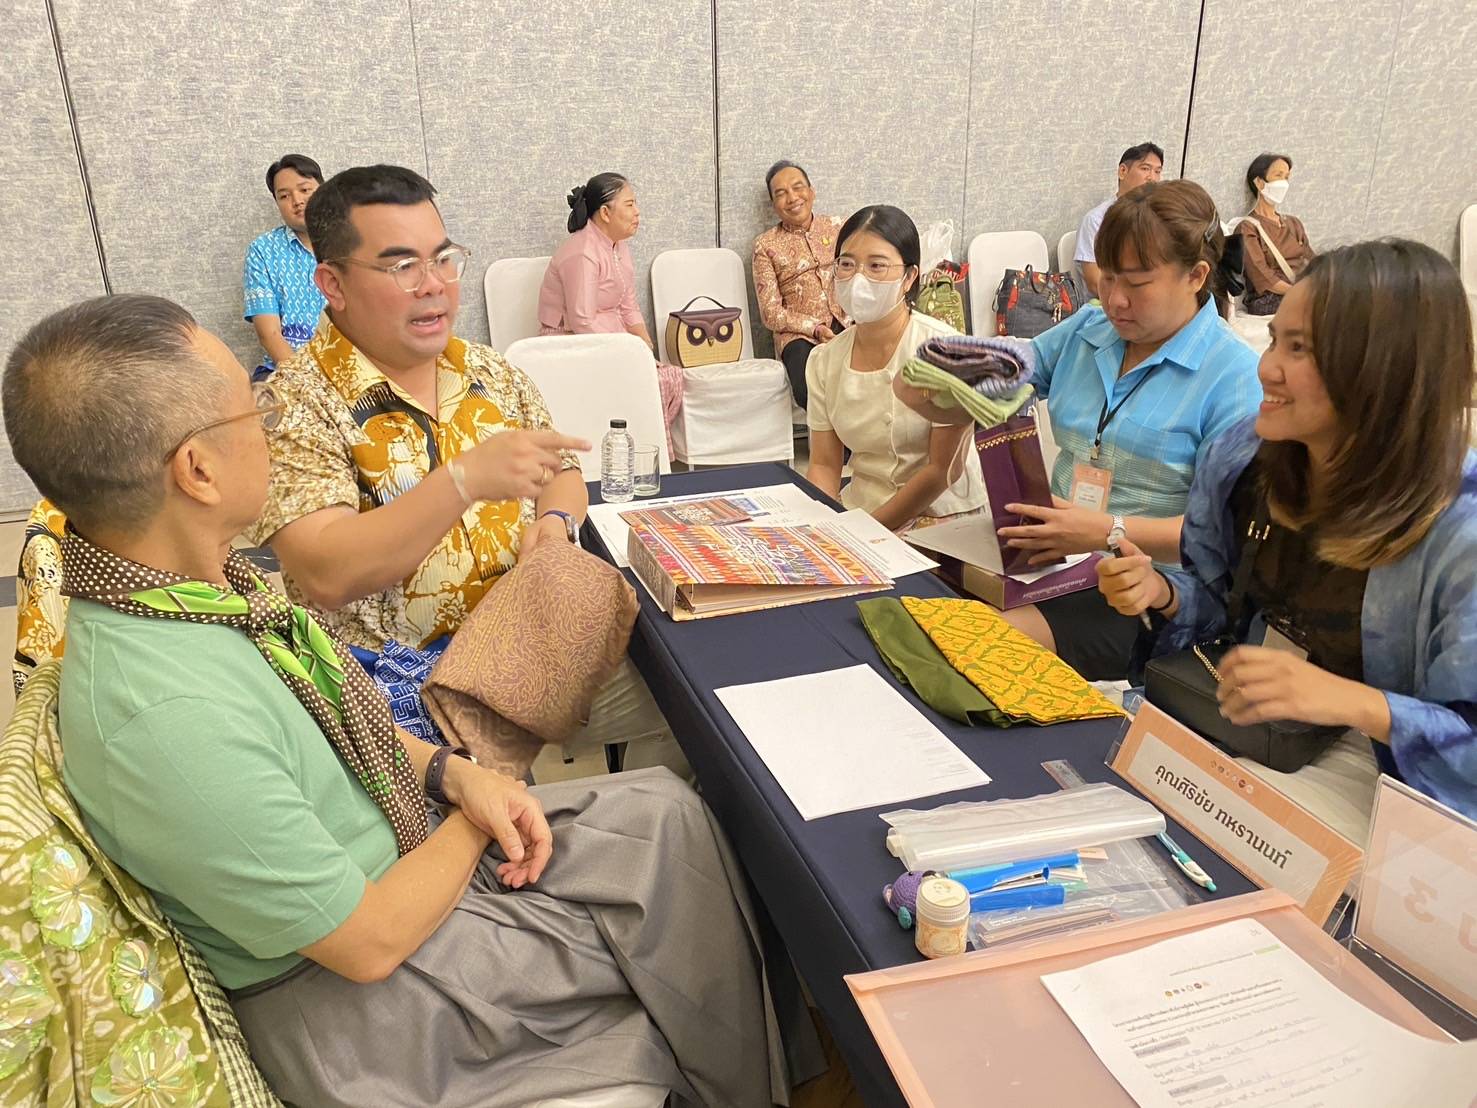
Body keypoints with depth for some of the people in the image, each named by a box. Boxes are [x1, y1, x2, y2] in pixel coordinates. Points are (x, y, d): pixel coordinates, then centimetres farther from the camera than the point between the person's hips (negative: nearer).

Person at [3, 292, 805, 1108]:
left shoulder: (194, 578, -8)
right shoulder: (161, 718, -35)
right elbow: (370, 942, -25)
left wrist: (452, 772, -6)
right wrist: (474, 823, -9)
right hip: (352, 988, -7)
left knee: (665, 811, 3)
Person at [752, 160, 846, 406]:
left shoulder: (836, 227, 15)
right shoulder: (765, 245, 5)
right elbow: (771, 313, 0)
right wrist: (816, 329, -13)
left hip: (846, 325, 2)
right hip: (799, 333, -2)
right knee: (810, 388, -35)